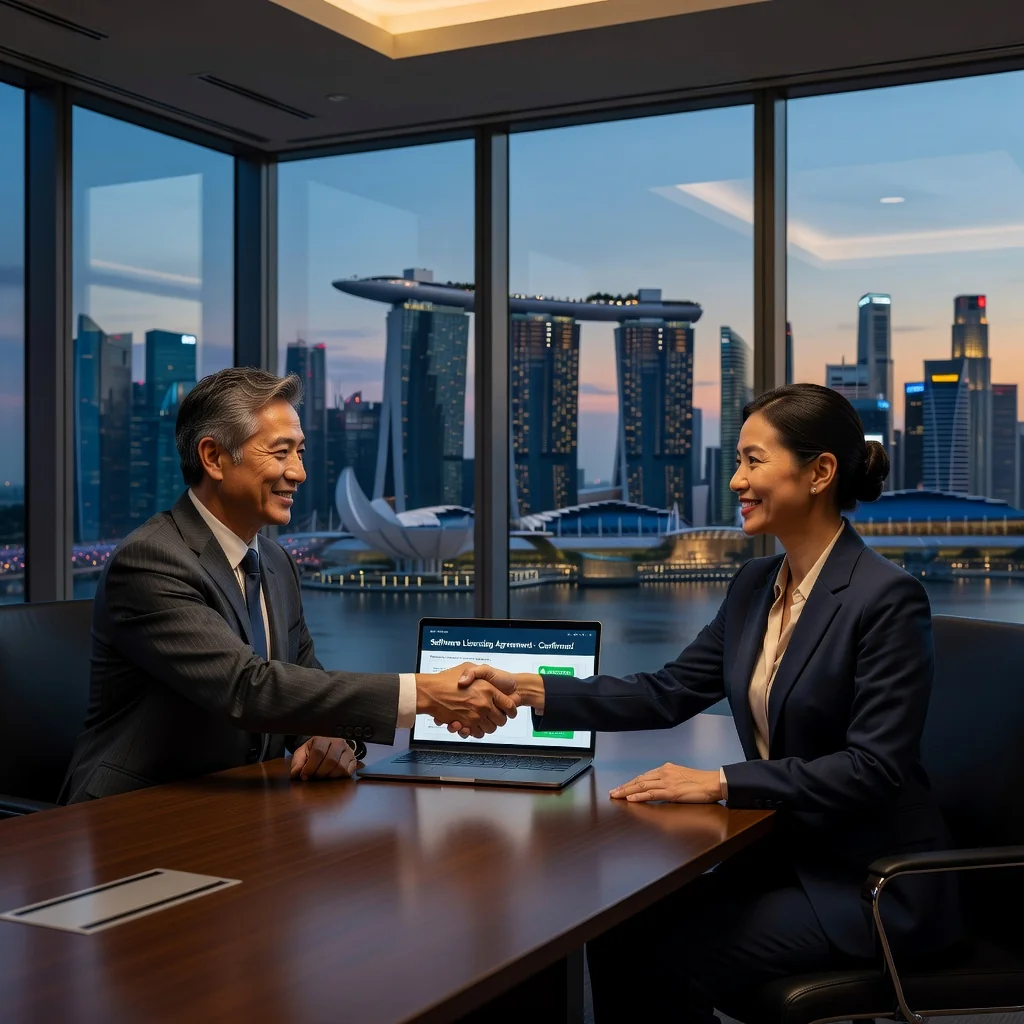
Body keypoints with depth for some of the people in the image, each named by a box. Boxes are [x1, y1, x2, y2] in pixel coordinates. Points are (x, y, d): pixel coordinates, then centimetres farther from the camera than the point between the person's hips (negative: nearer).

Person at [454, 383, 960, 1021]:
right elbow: (667, 695, 4)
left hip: (872, 883, -6)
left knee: (667, 962, -18)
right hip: (782, 855, 7)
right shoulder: (756, 586, 6)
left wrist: (722, 783, -24)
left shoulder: (888, 598, -17)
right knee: (619, 939, -11)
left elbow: (874, 765, -21)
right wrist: (528, 691, -7)